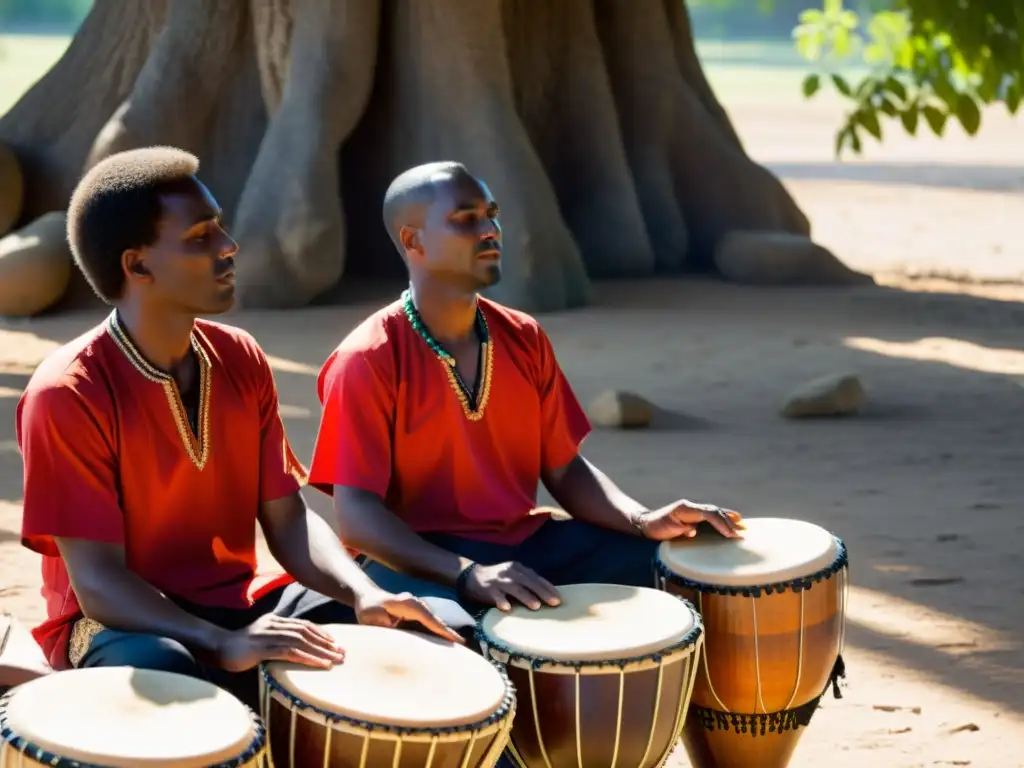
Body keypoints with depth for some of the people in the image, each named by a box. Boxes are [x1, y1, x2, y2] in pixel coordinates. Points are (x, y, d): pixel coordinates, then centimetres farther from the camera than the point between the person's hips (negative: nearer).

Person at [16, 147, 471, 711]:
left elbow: (286, 518, 4)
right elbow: (98, 582, -21)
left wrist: (364, 594, -17)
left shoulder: (241, 360, 3)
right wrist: (222, 644, -37)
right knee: (164, 675, -43)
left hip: (241, 603, 7)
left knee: (443, 630, -9)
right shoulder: (67, 395, -18)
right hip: (124, 624, -6)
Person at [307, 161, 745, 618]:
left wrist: (643, 522, -10)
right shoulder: (367, 361, -12)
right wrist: (469, 575, -32)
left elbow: (564, 468, 11)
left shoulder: (524, 340, 7)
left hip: (528, 544, 7)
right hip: (423, 562, -7)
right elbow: (355, 516, -18)